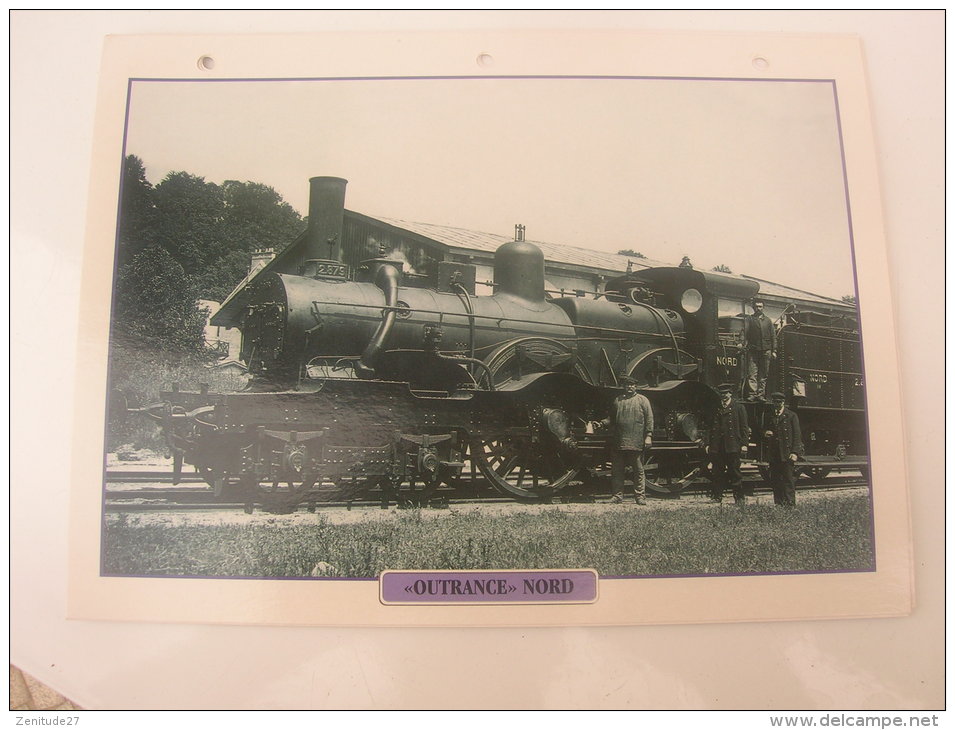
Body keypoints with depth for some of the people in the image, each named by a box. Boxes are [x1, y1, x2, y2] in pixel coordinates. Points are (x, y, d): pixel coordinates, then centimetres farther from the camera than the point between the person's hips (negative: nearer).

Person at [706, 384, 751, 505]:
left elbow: (744, 427, 1)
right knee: (717, 473, 4)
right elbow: (711, 428, 17)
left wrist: (744, 444, -7)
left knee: (735, 473, 0)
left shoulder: (739, 408, 5)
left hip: (732, 446, -4)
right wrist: (708, 444, 9)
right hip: (717, 447, 4)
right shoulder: (716, 409, 16)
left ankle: (739, 498, 9)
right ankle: (717, 497, 10)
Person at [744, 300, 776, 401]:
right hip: (753, 351, -2)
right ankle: (752, 394, -10)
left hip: (766, 351, 3)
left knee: (763, 374, 2)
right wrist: (743, 344, -22)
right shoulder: (749, 319, 9)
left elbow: (773, 336, 15)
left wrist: (774, 351, 7)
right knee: (752, 374, -9)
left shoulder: (768, 320, 17)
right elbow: (745, 332, -4)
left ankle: (761, 394, 4)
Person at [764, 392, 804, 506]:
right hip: (774, 455, 5)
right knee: (775, 481, 6)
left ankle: (790, 505, -1)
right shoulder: (770, 417, 16)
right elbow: (767, 431, 27)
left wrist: (795, 453, -12)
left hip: (787, 454, -5)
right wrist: (765, 434, 1)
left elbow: (797, 435, -3)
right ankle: (778, 505, 13)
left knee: (789, 481, -5)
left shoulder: (791, 416, 1)